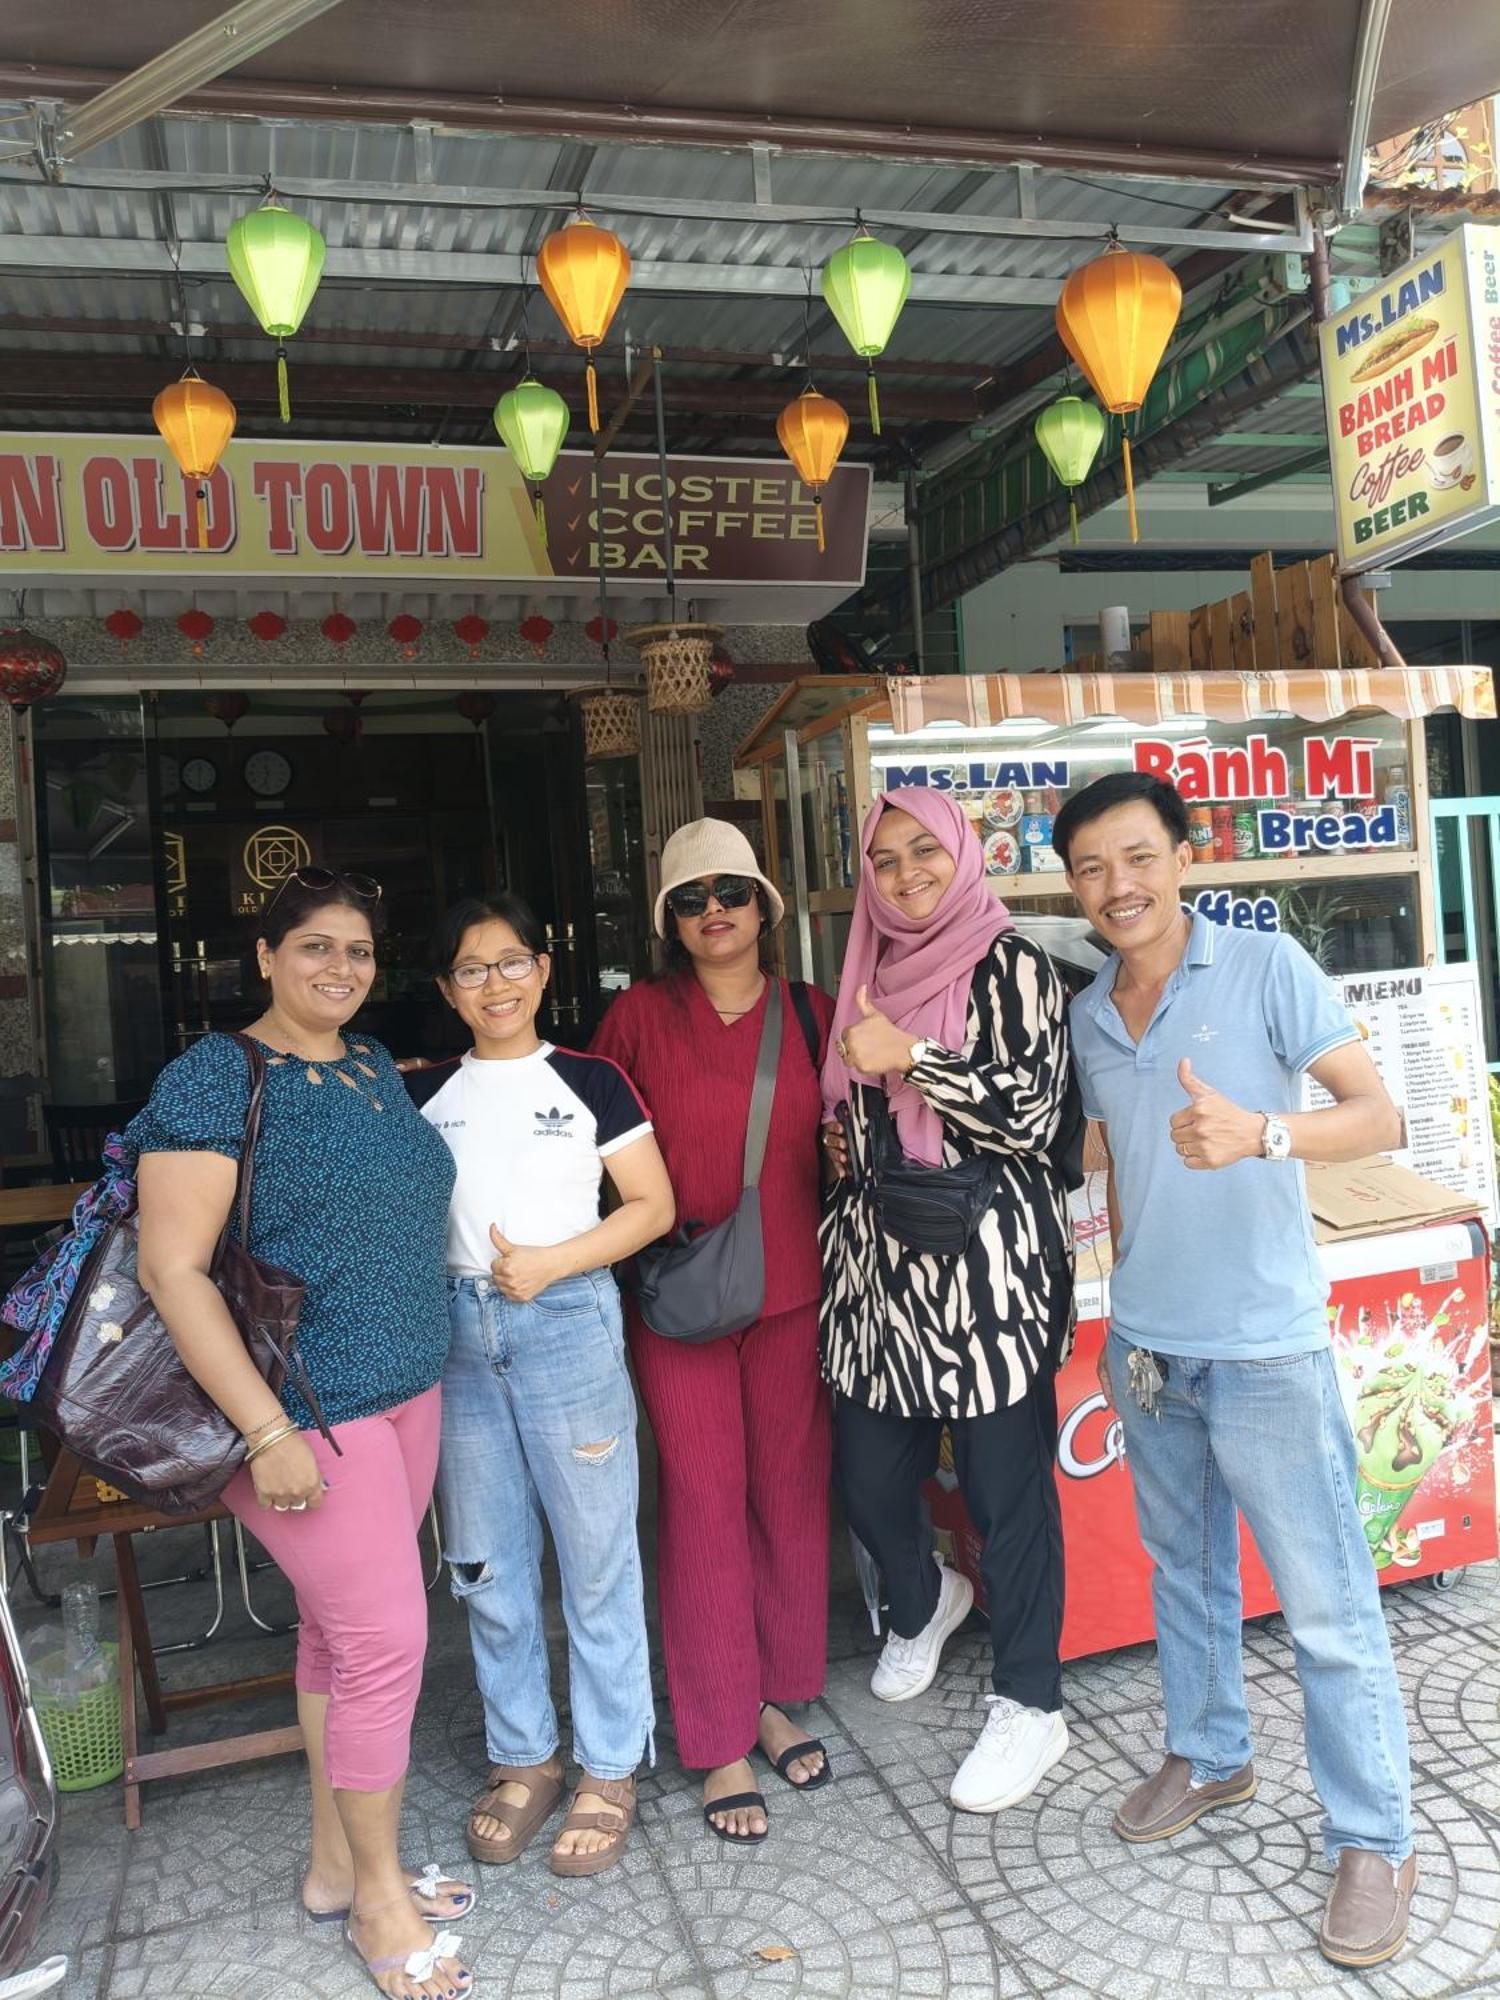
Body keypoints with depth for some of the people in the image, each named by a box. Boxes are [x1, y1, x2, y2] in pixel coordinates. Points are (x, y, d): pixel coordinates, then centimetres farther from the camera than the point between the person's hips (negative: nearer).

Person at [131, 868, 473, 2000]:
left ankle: (336, 1865, 34)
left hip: (406, 1390, 7)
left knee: (341, 1626, 17)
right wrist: (268, 1433, -21)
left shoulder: (375, 1066, 9)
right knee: (386, 1636, -2)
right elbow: (173, 1270, -19)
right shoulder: (216, 1078, -14)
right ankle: (378, 1893, 20)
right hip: (302, 1404, -7)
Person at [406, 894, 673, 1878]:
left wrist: (553, 1262, -13)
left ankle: (610, 1769, 22)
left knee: (596, 1557, 4)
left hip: (568, 1324, -3)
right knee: (488, 1564, 13)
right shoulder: (424, 1093, 7)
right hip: (459, 1331, 4)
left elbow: (654, 1206, -3)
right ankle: (524, 1758, 31)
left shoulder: (590, 1079, -2)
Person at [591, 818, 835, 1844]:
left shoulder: (813, 1014, 5)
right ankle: (721, 1745, 16)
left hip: (793, 1288, 3)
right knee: (703, 1502, 2)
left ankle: (778, 1697, 30)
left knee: (791, 1490, 10)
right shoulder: (641, 1015, -1)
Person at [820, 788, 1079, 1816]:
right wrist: (844, 1146, 7)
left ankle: (1030, 1704, 24)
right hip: (884, 1267, 6)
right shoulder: (873, 976, 14)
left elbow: (1033, 1112, -14)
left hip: (990, 1265, -6)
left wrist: (910, 1058, -17)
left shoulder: (1011, 966, -4)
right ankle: (926, 1599, 45)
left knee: (1007, 1488, 4)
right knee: (869, 1483, 12)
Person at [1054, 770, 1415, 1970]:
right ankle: (1209, 1758, 41)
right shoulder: (1088, 1017, 6)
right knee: (1184, 1569, 20)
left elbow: (1380, 1116, -14)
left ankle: (1375, 1844, 21)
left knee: (1329, 1607, 3)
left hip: (1266, 1351, -5)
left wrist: (1261, 1132, -33)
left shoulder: (1266, 967, -10)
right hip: (1147, 1351, 6)